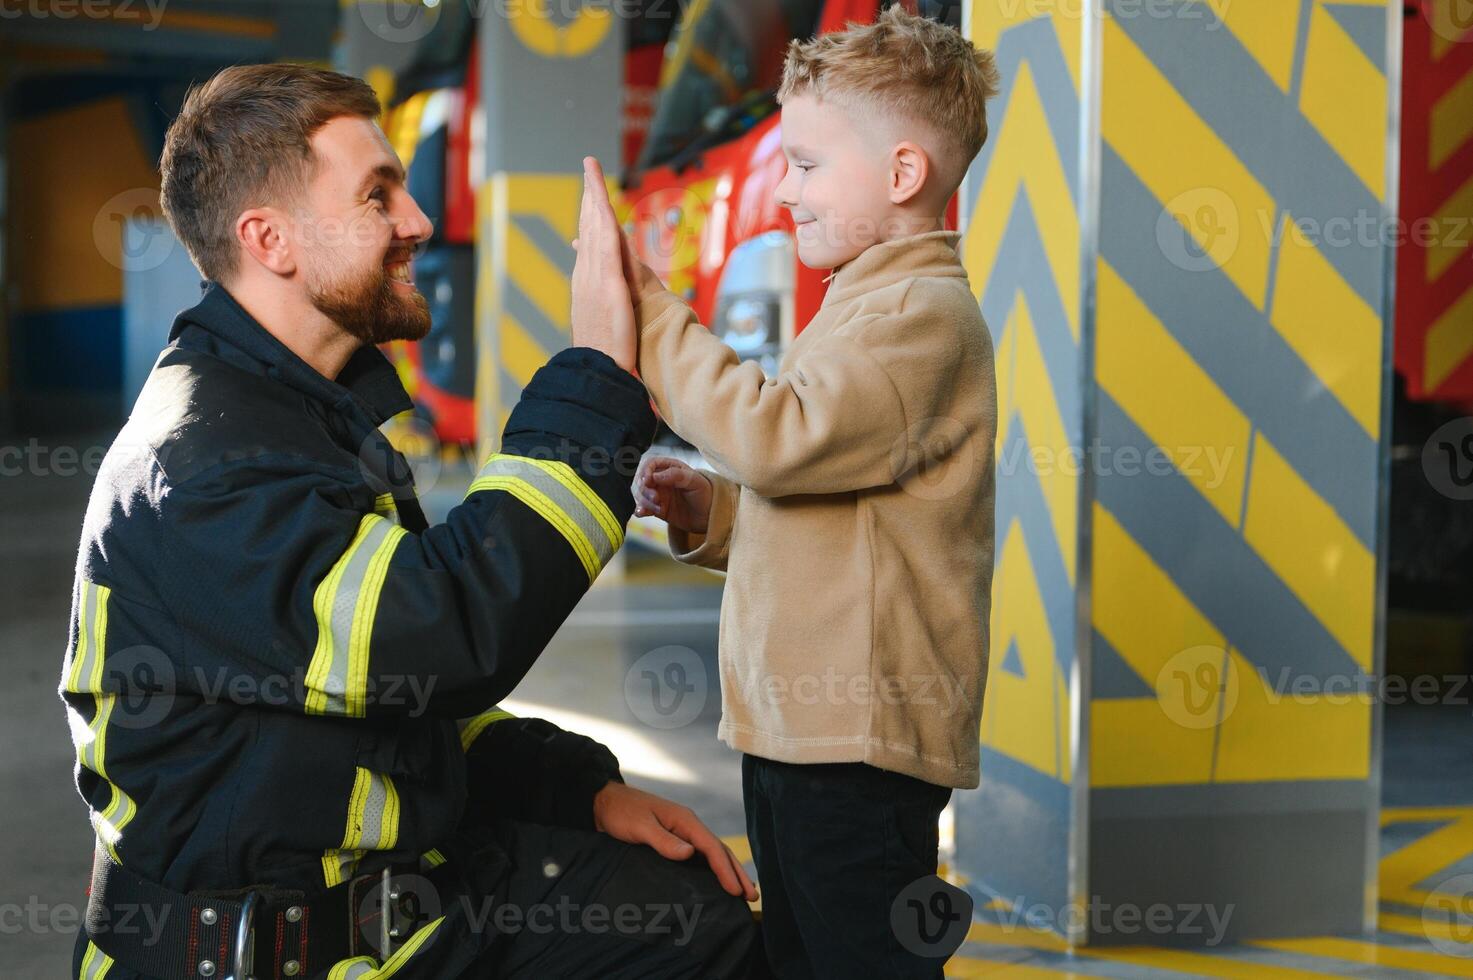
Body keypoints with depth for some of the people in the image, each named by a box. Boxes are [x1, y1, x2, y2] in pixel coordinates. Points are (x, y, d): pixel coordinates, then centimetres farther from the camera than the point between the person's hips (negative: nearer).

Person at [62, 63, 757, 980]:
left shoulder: (316, 413, 13)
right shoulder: (200, 466, -19)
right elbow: (449, 636, -32)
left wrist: (586, 788, 7)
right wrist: (594, 381, -25)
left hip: (401, 883, 9)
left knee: (724, 902, 2)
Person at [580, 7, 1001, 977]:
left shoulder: (925, 313, -14)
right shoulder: (869, 310, 21)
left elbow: (778, 435, -27)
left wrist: (646, 310, -20)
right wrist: (708, 510, 8)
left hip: (861, 743, -11)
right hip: (798, 730, 11)